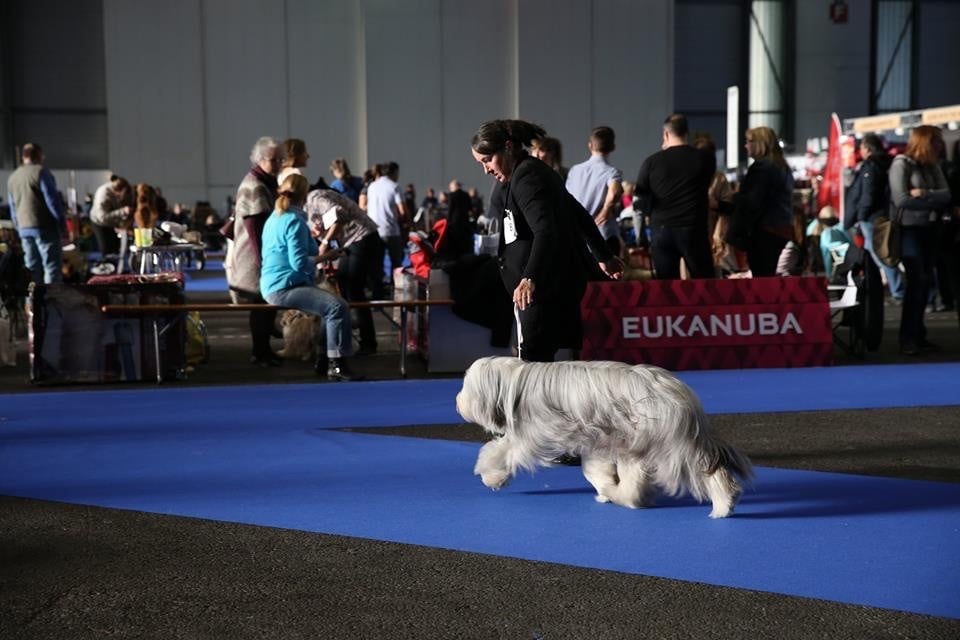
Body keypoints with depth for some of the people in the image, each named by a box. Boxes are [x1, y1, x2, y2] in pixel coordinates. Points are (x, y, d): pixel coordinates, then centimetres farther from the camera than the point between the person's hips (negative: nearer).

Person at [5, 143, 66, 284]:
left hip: (24, 229, 7)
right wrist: (62, 221, -6)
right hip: (44, 227, -7)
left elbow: (13, 209, 20)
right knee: (52, 265, -7)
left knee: (32, 268, 9)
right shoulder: (40, 172, -7)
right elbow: (52, 199, -12)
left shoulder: (12, 177, 16)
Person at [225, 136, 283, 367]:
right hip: (257, 258, -9)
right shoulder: (254, 187, -16)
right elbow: (255, 229, -21)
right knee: (262, 303, -5)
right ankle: (260, 353, 2)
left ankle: (263, 350, 19)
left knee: (266, 304, 11)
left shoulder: (268, 184, 17)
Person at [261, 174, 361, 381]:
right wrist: (322, 257, -5)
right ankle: (337, 364, -24)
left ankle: (325, 360, 20)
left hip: (275, 286, 11)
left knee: (330, 304, 21)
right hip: (286, 287, -11)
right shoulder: (294, 221, -14)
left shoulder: (275, 218, 17)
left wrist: (317, 256, 23)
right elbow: (299, 263, -20)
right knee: (338, 306, -23)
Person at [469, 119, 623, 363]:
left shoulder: (526, 176, -12)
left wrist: (530, 277, -38)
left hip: (546, 286, -10)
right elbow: (580, 215, 27)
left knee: (532, 361, -14)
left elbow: (545, 230, -26)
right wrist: (603, 256, 36)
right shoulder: (536, 171, 19)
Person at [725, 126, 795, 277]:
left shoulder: (762, 167, -13)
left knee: (761, 276, -9)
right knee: (769, 274, 14)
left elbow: (752, 202, -17)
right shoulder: (783, 167, 16)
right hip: (781, 228, 10)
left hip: (764, 229, -10)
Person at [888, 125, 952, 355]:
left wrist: (924, 194, -18)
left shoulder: (932, 166, 12)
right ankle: (908, 338, -5)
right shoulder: (901, 164, -7)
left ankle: (918, 335, 12)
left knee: (925, 282, 5)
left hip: (929, 230, 6)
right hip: (909, 229, -6)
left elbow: (947, 194, 0)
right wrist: (934, 201, -8)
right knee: (917, 281, -11)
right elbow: (901, 200, -17)